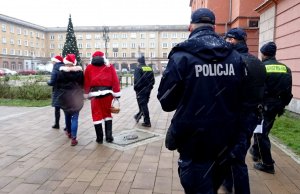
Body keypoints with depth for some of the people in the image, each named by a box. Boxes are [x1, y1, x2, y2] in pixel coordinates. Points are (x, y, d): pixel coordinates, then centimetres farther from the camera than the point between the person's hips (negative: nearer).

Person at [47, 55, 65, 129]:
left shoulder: (55, 69, -13)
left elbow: (52, 82, -17)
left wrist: (48, 82, 3)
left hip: (58, 92, -4)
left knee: (57, 109, 9)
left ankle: (57, 124, 19)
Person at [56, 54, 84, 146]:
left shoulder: (61, 72, -7)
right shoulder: (79, 71, -7)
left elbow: (58, 85, -1)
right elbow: (82, 84, 1)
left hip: (64, 97, 2)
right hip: (76, 97, -1)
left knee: (67, 115, 21)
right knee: (74, 118, 0)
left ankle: (69, 132, 40)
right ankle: (73, 138, -5)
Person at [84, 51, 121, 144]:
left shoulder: (89, 68, 7)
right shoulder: (109, 67, 6)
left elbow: (86, 82, 9)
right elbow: (115, 81, 0)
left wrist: (87, 93, 18)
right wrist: (116, 93, 3)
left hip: (95, 94, -1)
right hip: (107, 93, 1)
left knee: (97, 115, 7)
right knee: (107, 114, 14)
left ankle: (99, 138, 12)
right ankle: (109, 137, 12)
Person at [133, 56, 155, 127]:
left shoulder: (138, 68, -12)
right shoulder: (150, 68, 7)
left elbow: (137, 80, -21)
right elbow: (153, 80, 8)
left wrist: (135, 88, -8)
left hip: (141, 90, -7)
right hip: (148, 90, 7)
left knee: (143, 105, -1)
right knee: (144, 104, 20)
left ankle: (147, 122, 1)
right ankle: (138, 116, 39)